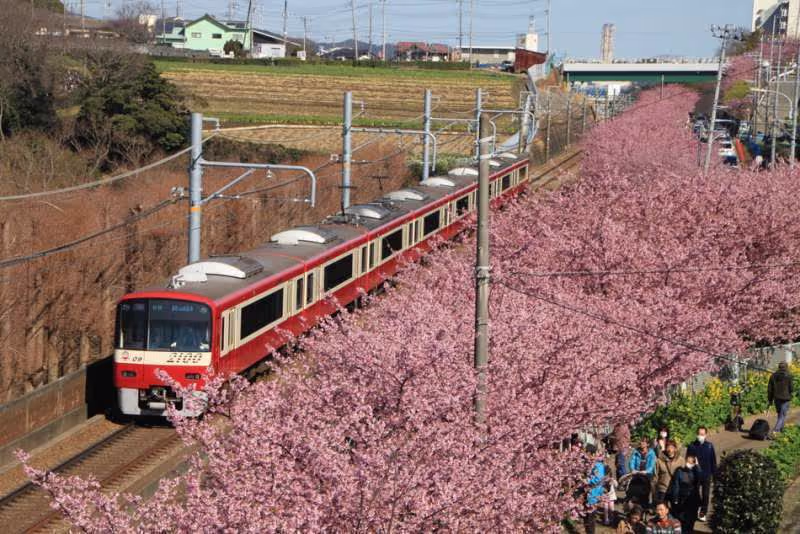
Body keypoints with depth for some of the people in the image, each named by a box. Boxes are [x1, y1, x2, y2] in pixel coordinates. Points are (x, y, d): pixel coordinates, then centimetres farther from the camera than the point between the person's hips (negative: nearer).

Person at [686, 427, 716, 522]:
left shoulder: (709, 446, -4)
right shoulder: (692, 446, -6)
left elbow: (713, 461, 2)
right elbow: (687, 460, -1)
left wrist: (714, 473, 1)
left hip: (706, 475, 0)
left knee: (705, 495, 7)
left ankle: (703, 513, 18)